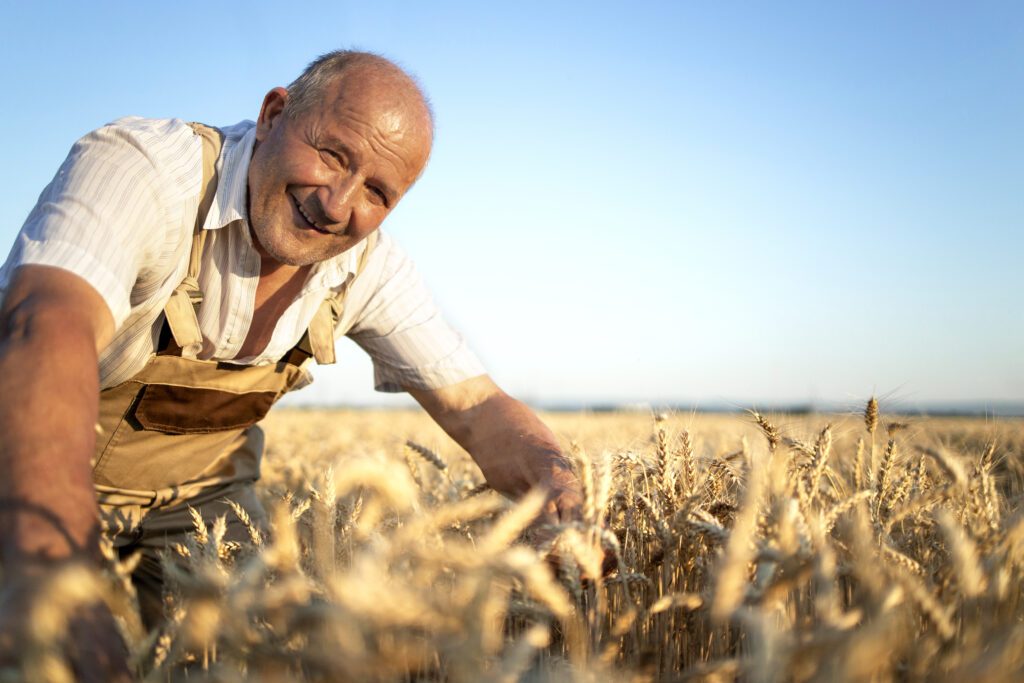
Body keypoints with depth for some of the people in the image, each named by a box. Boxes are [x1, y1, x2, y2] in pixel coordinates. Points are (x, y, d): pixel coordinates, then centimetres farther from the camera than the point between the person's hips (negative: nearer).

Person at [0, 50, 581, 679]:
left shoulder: (370, 266, -14)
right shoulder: (139, 167, -29)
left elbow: (479, 408, -12)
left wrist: (559, 485, -33)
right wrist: (55, 590, -61)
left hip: (196, 497, 4)